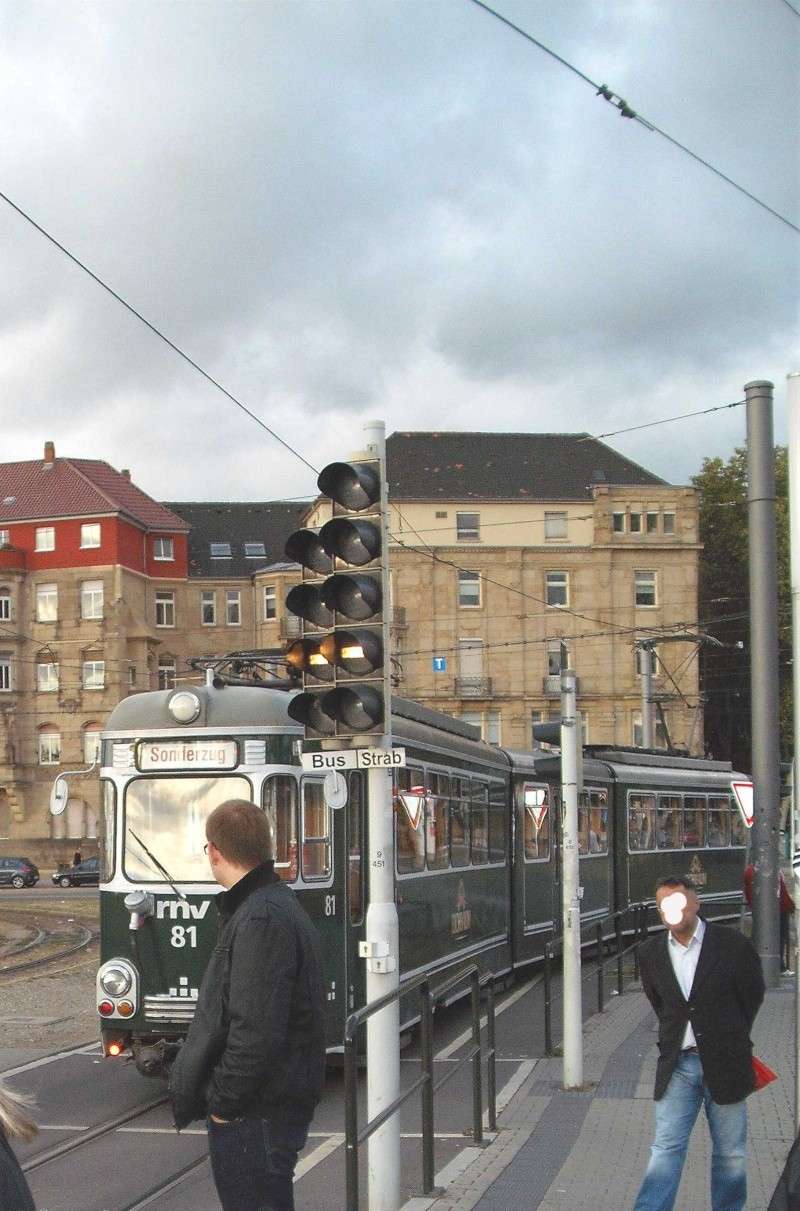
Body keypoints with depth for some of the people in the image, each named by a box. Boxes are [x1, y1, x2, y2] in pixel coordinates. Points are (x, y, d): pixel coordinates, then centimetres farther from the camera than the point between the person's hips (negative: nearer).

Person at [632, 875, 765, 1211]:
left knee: (730, 1154, 9)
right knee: (666, 1150, -5)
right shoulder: (651, 953, 3)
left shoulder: (733, 945, -7)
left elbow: (752, 996, 8)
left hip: (725, 1063, -1)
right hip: (677, 1066, 2)